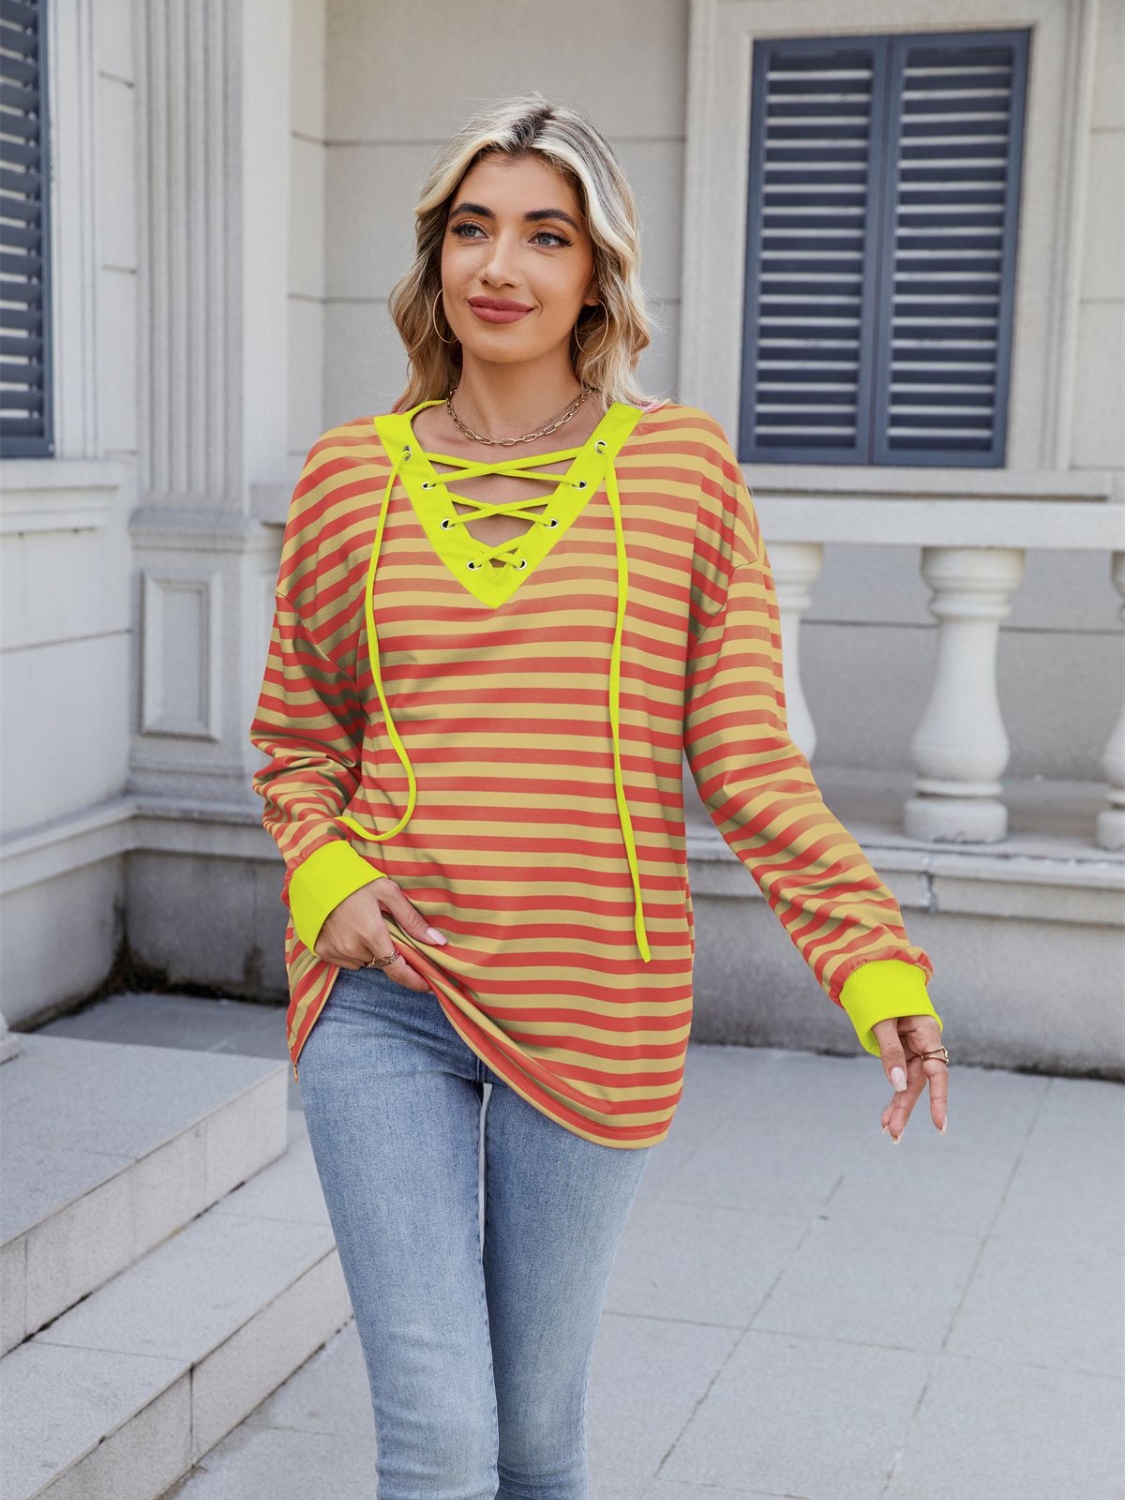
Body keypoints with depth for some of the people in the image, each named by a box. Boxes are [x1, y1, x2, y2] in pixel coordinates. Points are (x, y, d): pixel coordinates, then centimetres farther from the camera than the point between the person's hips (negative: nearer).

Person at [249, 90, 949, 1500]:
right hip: (382, 998, 1)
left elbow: (748, 761, 0)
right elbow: (298, 745, 13)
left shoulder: (681, 468, 0)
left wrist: (875, 961, -8)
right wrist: (327, 877, -6)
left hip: (593, 1015, 0)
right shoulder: (351, 475, 4)